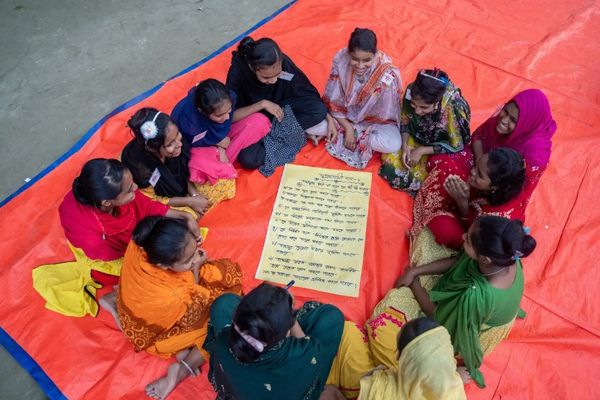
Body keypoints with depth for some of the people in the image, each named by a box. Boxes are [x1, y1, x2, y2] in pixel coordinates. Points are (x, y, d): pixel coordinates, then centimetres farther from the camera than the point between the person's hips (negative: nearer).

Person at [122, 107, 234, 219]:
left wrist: (194, 193, -14)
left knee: (227, 183, -3)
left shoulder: (174, 139, -24)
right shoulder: (138, 164, -36)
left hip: (183, 188, 5)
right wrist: (190, 201, -21)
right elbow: (152, 200, -19)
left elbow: (183, 170, -2)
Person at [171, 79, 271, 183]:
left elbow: (232, 118, -5)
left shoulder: (227, 99, -26)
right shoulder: (187, 117, -35)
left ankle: (221, 166, -12)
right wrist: (219, 146, -14)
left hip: (221, 136, 6)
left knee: (259, 122, -14)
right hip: (197, 148, -6)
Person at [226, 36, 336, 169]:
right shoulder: (238, 71, -29)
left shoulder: (284, 63, -24)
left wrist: (328, 117, -14)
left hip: (282, 109, 2)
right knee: (248, 159, -31)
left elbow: (307, 93, -10)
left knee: (319, 110, -25)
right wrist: (262, 104, -30)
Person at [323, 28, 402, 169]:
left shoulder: (387, 75, -30)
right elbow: (334, 101, -13)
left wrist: (353, 131, -17)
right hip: (343, 116, 2)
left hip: (374, 120, -1)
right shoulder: (341, 59, -23)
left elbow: (384, 116, -19)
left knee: (393, 144, -30)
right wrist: (348, 127, -20)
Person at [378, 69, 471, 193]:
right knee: (389, 157, -6)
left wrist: (421, 151, -25)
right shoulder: (411, 91, -28)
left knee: (416, 177, -17)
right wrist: (405, 145, -21)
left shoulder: (452, 108, -38)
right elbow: (405, 121, -8)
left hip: (441, 149, -4)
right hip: (417, 136, 4)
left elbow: (456, 145, -24)